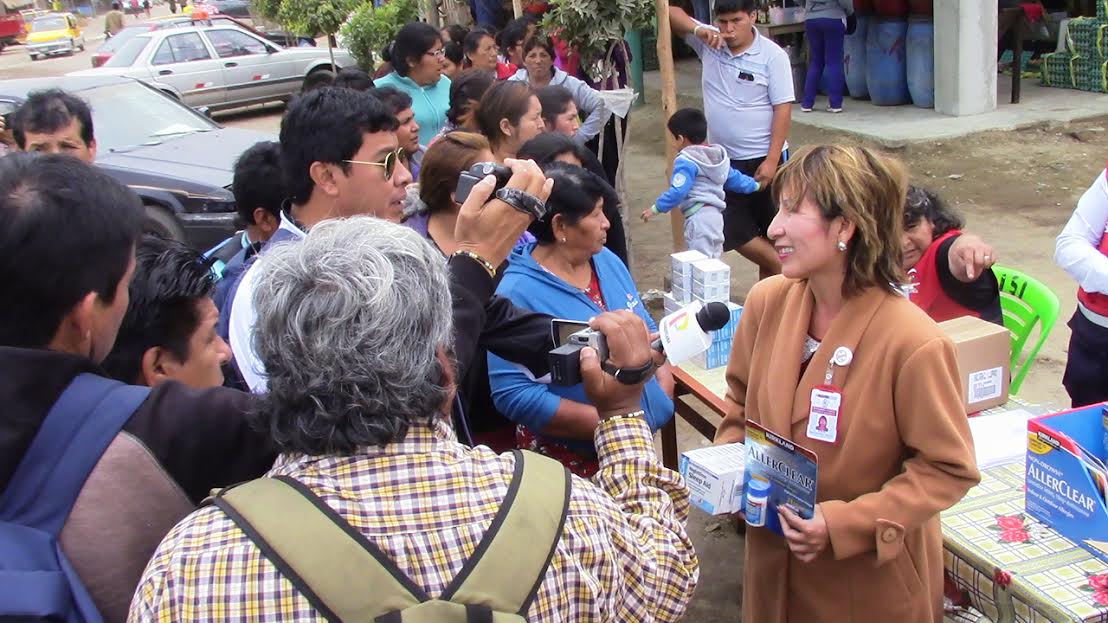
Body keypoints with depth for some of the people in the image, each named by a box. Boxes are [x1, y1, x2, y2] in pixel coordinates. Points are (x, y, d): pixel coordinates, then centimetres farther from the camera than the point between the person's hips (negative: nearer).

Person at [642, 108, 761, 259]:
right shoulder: (718, 157, 15)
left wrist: (656, 208, -13)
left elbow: (678, 191, -20)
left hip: (699, 217, -9)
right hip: (715, 214, 9)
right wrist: (754, 185, 41)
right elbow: (734, 178, 25)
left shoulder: (686, 162, -12)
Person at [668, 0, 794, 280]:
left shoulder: (772, 55, -10)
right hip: (725, 160, 4)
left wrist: (771, 161, -17)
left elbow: (783, 109, -12)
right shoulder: (709, 42, 0)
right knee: (734, 233, 6)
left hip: (764, 159, -4)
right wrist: (699, 30, -21)